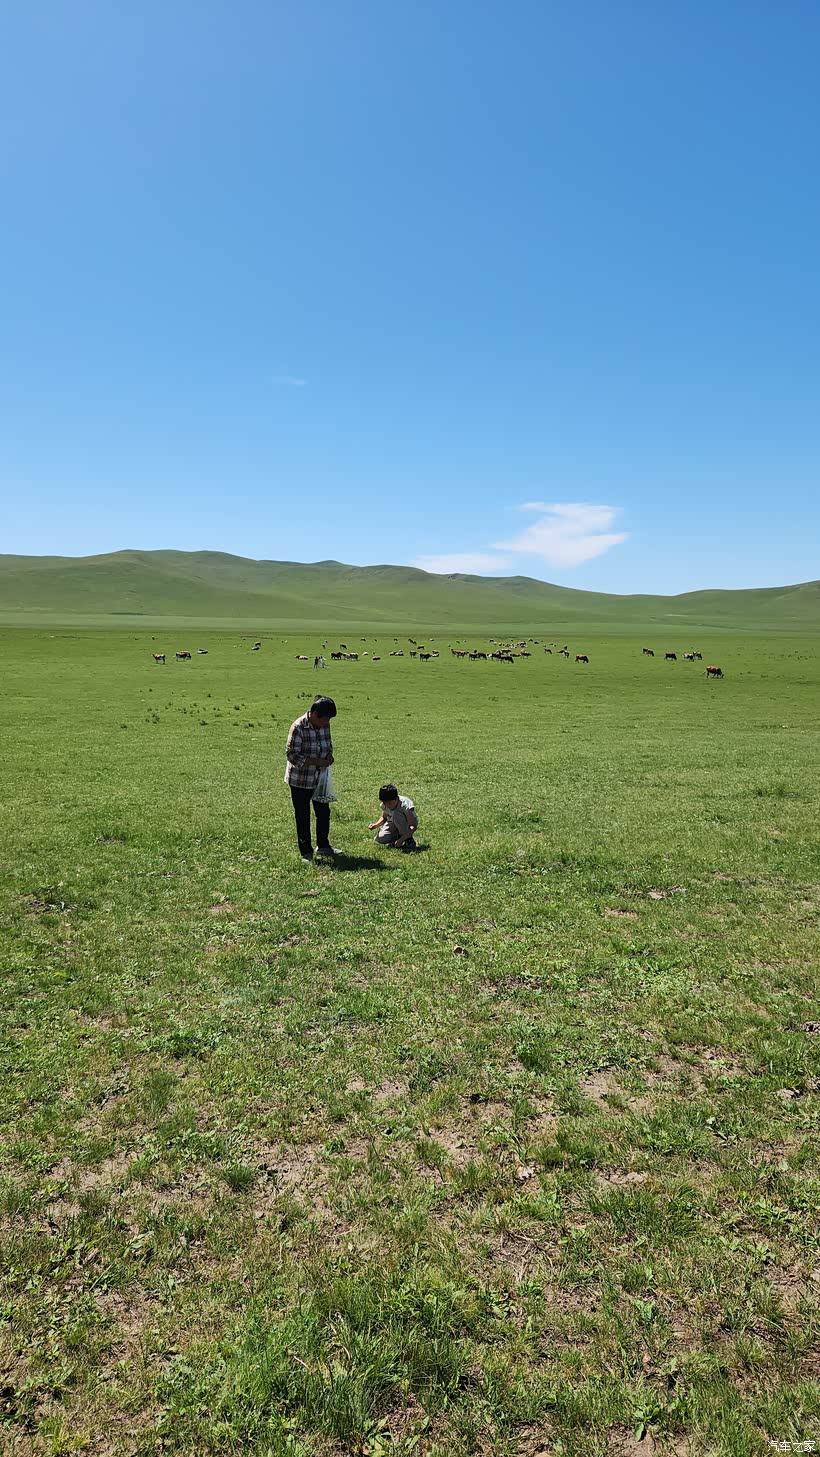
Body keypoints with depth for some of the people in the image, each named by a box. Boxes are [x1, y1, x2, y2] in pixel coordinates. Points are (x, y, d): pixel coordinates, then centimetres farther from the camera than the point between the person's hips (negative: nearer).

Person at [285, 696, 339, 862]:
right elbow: (292, 755, -21)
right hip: (300, 780, -6)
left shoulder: (325, 725, 0)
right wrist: (317, 762, -25)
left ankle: (323, 845, 32)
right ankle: (306, 852, 18)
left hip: (319, 778, 6)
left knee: (324, 812, 15)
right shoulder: (298, 727, -21)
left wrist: (329, 755, -7)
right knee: (303, 817, 5)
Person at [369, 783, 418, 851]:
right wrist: (376, 825, -18)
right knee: (380, 839, -20)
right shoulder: (384, 805, -16)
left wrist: (402, 839, -43)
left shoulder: (405, 805, -33)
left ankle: (409, 839, -20)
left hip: (408, 825, -5)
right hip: (394, 824, 5)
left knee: (396, 814, -36)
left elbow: (413, 826, -33)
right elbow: (384, 818, 3)